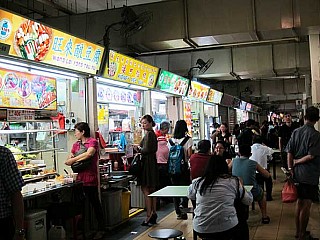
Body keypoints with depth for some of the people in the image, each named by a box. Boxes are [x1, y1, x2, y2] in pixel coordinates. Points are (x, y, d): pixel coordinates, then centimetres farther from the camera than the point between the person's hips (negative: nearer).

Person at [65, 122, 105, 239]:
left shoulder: (93, 141, -6)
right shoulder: (76, 144, 16)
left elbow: (88, 154, -24)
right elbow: (68, 160, 15)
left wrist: (73, 159, -15)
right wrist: (70, 160, -10)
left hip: (90, 178, -7)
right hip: (79, 178, 7)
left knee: (95, 203, 2)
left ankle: (101, 229, 12)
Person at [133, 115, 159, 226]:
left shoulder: (148, 134, -13)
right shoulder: (153, 134, 16)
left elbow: (146, 149, -20)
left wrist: (138, 148, -2)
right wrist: (140, 149, 11)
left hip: (147, 163, -10)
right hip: (152, 162, 10)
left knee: (146, 190, -7)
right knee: (152, 190, 13)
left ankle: (149, 216, -6)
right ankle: (154, 213, 19)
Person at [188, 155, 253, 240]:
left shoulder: (198, 182, 2)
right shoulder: (233, 181, -1)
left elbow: (190, 196, 21)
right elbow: (249, 200, 10)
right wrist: (241, 187, 28)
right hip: (226, 229, -2)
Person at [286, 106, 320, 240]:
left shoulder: (296, 132, 4)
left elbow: (289, 153, 2)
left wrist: (291, 168, 4)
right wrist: (297, 162, -6)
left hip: (297, 173, 6)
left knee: (300, 201, 17)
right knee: (306, 204, 2)